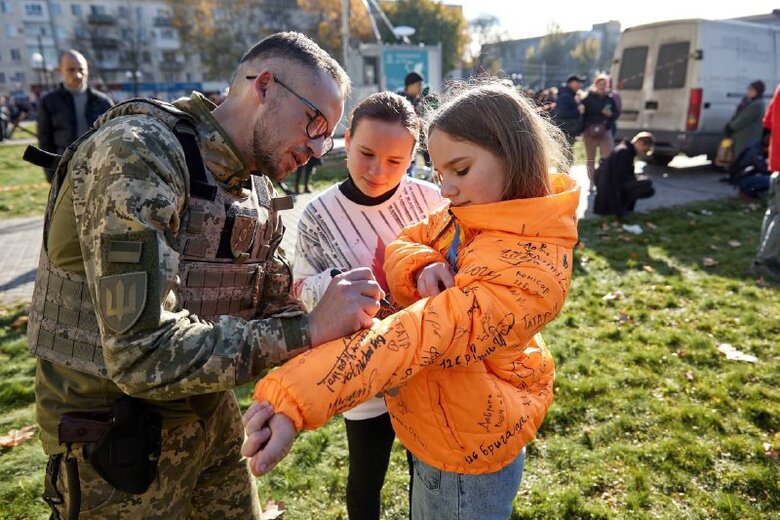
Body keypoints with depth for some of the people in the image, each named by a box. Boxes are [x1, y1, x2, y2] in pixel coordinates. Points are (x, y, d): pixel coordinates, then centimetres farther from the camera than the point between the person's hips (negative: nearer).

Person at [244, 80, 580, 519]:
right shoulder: (473, 212, -5)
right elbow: (403, 246, -2)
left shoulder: (528, 270, -31)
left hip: (464, 448, -7)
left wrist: (294, 400, -46)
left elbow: (416, 337, -41)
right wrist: (421, 269, -27)